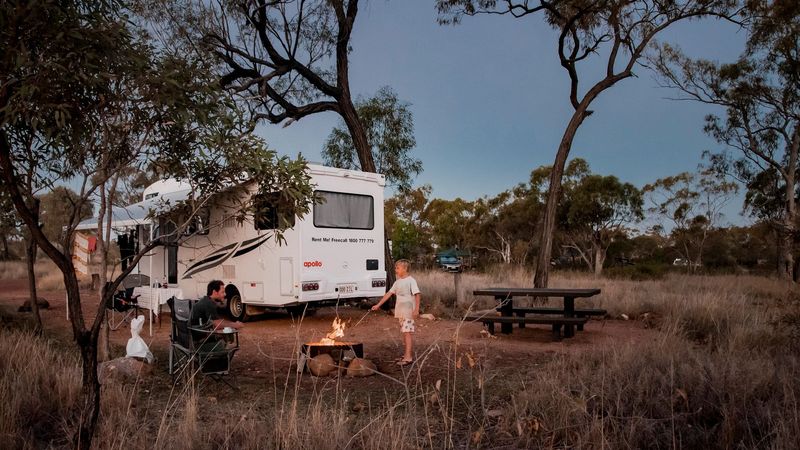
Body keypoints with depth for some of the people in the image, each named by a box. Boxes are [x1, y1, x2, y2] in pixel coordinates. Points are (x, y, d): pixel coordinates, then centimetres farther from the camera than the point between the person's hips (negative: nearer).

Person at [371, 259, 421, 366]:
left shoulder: (411, 280, -10)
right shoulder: (398, 282, 13)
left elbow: (417, 295, -16)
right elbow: (389, 293, 17)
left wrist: (416, 309, -25)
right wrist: (378, 305, 15)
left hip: (409, 311, -8)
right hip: (400, 311, 8)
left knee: (408, 332, -11)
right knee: (405, 332, 12)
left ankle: (408, 357, -11)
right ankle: (408, 354, 21)